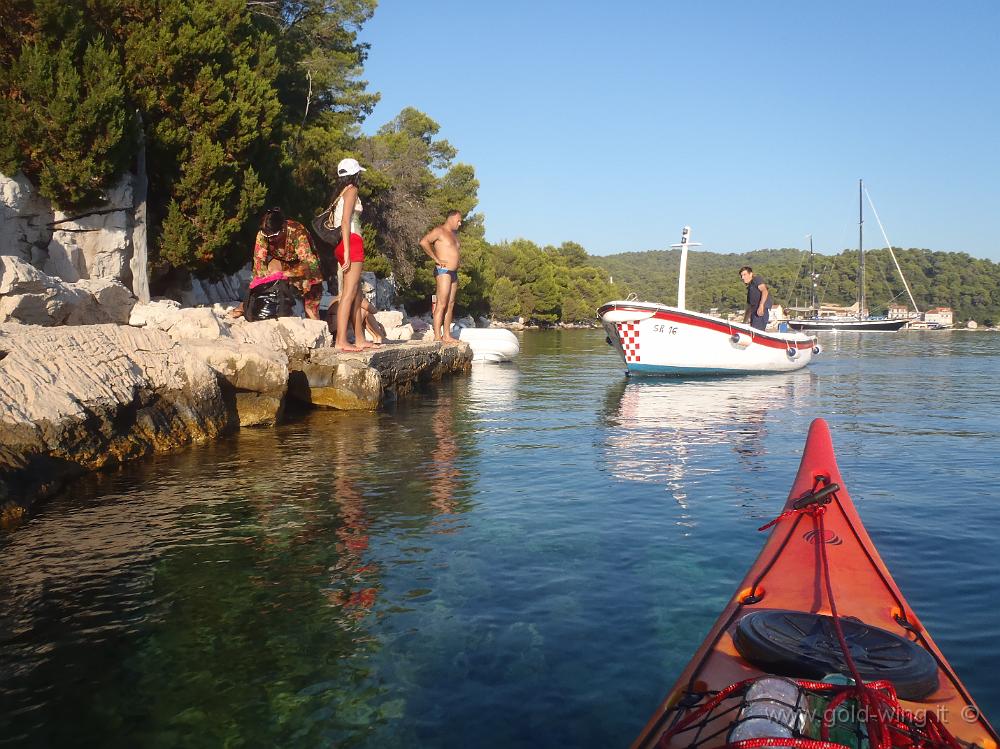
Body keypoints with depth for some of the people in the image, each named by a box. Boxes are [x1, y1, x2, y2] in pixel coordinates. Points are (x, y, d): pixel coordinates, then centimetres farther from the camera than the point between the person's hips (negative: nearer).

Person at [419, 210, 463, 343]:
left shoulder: (454, 234, 22)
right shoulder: (439, 231, -6)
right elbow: (423, 242, -20)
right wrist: (436, 259, -18)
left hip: (453, 273, 9)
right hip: (443, 271, -9)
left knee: (450, 305, 8)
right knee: (441, 305, -12)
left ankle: (447, 335, 12)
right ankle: (437, 337, -13)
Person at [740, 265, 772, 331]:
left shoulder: (756, 279, 7)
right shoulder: (749, 287, 31)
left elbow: (765, 291, -12)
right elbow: (749, 307, 33)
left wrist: (761, 306, -27)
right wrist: (744, 322, 29)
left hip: (762, 310, -9)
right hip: (754, 312, 9)